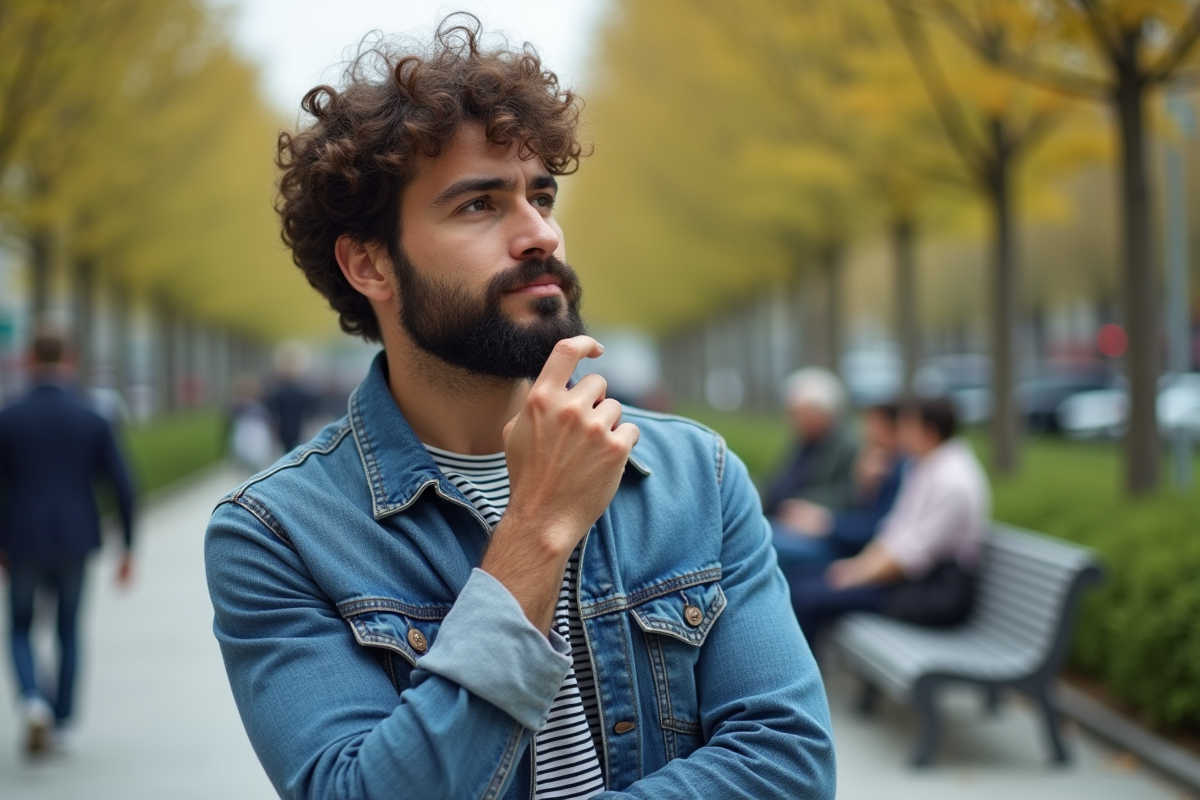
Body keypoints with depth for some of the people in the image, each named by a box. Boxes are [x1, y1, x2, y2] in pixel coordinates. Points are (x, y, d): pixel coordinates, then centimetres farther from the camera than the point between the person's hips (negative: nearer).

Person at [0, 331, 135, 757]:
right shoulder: (93, 419, -1)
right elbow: (122, 486, -4)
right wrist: (128, 549, 4)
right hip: (75, 541, 1)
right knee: (69, 630, 19)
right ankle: (61, 722, 19)